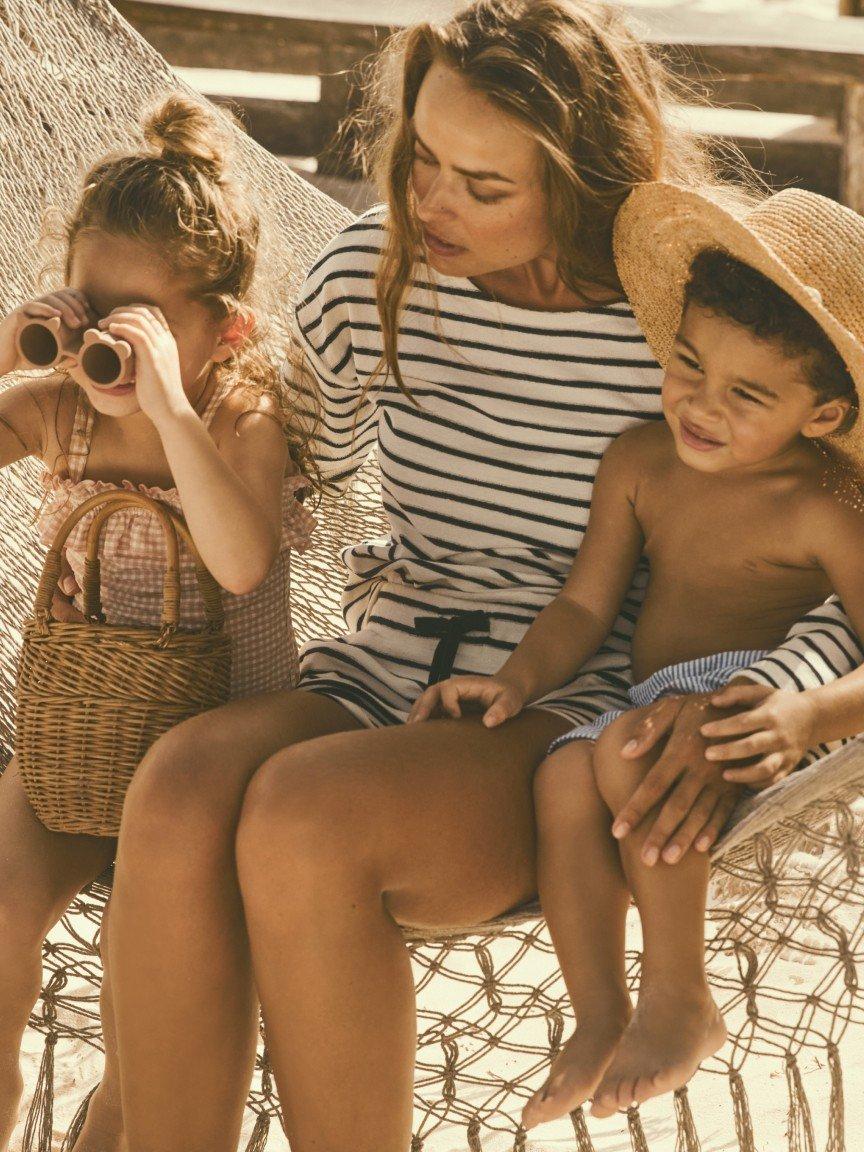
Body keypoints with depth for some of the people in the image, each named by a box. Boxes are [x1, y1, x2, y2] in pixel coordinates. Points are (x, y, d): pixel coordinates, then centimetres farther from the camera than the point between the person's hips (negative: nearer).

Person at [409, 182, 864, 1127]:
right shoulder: (642, 463, 5)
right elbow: (585, 604, 6)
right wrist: (518, 679, -11)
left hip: (739, 706, -5)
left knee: (632, 749, -35)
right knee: (565, 777, -30)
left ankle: (679, 1000, -18)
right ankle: (598, 1020, -15)